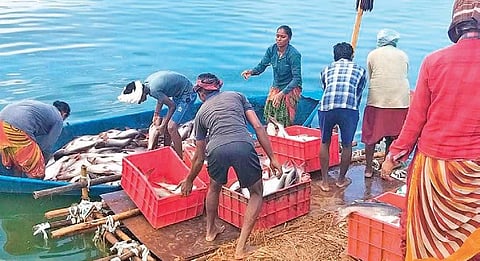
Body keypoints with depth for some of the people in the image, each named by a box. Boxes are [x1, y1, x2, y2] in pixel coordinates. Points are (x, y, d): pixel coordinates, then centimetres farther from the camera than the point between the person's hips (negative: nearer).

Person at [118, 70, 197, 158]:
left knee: (172, 127, -13)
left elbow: (172, 106, -17)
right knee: (167, 125, 12)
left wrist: (163, 125, -8)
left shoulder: (154, 89, -27)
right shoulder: (147, 82, -1)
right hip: (178, 94, 10)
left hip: (187, 95, -10)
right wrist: (156, 115, 16)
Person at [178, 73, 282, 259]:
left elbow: (199, 156, 34)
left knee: (214, 188, 34)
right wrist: (272, 158, 17)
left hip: (217, 150, 1)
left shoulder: (201, 112, 29)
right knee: (257, 193, 22)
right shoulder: (237, 96, 29)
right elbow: (258, 127, 16)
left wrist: (189, 181, 48)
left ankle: (211, 230, 51)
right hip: (243, 146, -1)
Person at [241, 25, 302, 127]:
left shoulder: (294, 54, -20)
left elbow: (297, 78, -22)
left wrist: (282, 93, -31)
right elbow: (261, 66, -1)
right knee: (269, 117, 1)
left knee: (285, 124, -8)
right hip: (275, 88, 5)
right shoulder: (271, 50, -5)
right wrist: (251, 71, -25)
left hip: (290, 89, -5)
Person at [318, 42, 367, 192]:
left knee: (325, 143, 20)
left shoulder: (326, 70, 26)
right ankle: (341, 179, 34)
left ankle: (324, 181, 24)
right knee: (347, 145, 18)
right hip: (349, 109, -1)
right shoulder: (360, 70, 24)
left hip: (326, 107, 1)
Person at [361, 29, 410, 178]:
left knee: (371, 136, 8)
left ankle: (368, 169, 11)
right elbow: (405, 77, 15)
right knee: (392, 138, 9)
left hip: (377, 101, -1)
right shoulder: (403, 55, 11)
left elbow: (370, 78, 12)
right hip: (400, 101, 2)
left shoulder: (372, 55, 7)